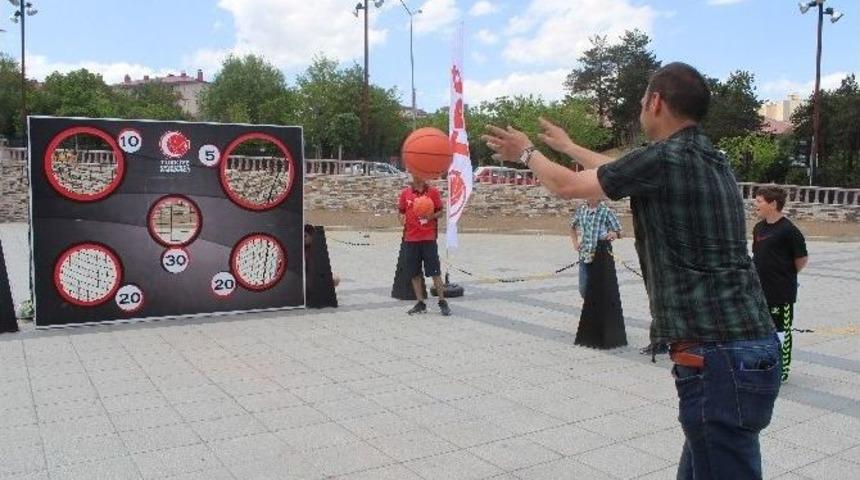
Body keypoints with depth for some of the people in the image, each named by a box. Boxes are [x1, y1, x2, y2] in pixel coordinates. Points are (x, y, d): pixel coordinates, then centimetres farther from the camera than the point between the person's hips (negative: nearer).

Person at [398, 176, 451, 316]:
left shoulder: (433, 191, 1)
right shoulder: (405, 193, 8)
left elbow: (440, 212, 4)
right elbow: (401, 212, 14)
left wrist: (432, 216, -16)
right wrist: (402, 219, -7)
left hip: (429, 237, -3)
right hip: (411, 238, 3)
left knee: (435, 272, -1)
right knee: (414, 273, 7)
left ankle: (442, 302, 8)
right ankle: (420, 303, 18)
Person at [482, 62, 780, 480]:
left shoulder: (664, 159, -14)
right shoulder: (708, 160, 14)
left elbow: (567, 185, 0)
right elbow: (621, 171, 31)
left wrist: (528, 152, 20)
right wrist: (568, 146, 45)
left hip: (720, 359, -9)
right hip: (747, 349, 9)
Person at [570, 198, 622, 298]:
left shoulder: (606, 211, -7)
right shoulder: (581, 209, 6)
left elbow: (619, 232, -3)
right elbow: (572, 226, 22)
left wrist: (613, 235, -25)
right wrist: (575, 242, 9)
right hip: (585, 255, 4)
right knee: (583, 289, 9)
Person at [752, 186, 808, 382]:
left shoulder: (788, 230, -15)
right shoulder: (758, 228, 8)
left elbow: (802, 259, -9)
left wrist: (786, 275, 2)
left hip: (782, 293, -7)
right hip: (760, 290, 8)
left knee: (781, 329, 3)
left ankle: (782, 370, 15)